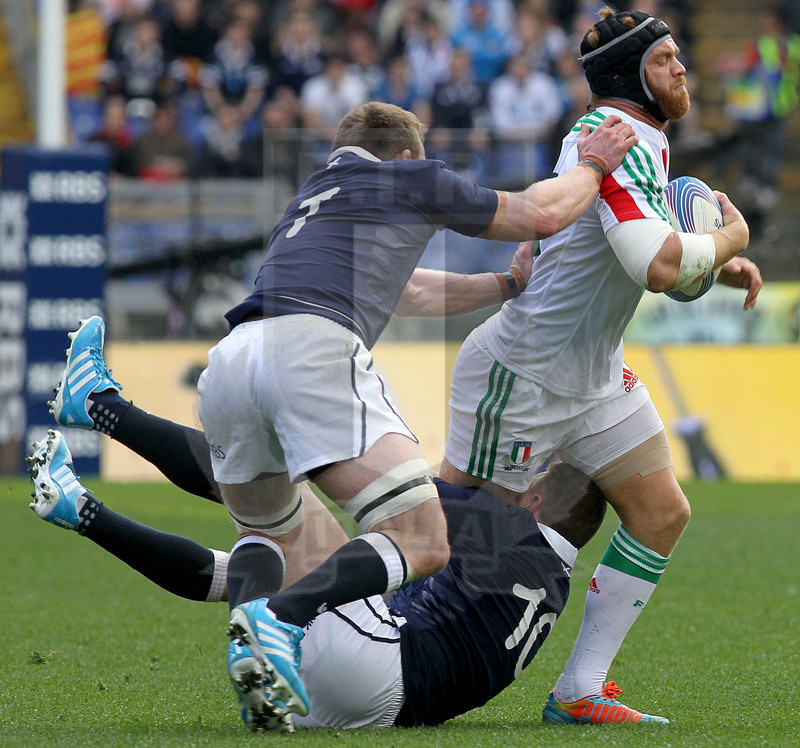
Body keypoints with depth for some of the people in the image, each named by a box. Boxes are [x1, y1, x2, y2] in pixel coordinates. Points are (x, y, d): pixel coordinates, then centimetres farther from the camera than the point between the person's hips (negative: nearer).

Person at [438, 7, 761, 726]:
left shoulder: (646, 143, 9)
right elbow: (658, 267, -35)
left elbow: (649, 254, 25)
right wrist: (730, 237, -16)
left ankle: (579, 692, 3)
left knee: (662, 514, 3)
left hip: (595, 371, 10)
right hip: (522, 374, -10)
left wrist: (719, 264, 7)